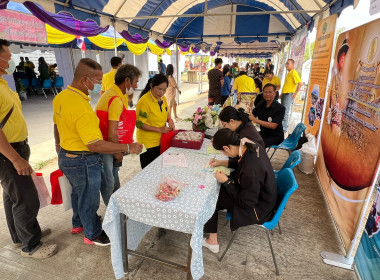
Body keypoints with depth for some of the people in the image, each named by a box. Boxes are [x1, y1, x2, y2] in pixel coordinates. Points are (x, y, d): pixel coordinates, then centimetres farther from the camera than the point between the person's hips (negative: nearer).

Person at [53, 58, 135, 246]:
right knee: (89, 198, 12)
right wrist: (127, 148, -28)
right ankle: (93, 234, 35)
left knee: (78, 192, 29)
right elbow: (95, 145, -33)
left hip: (65, 155, 9)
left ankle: (78, 223, 52)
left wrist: (58, 145, 31)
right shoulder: (81, 108, -32)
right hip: (83, 162, -9)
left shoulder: (60, 97, -1)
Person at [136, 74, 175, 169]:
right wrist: (159, 129, -21)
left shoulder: (163, 99, 5)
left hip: (161, 141, 7)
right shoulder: (144, 101, -19)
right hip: (148, 143, -7)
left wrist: (169, 120, -2)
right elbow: (139, 124, -18)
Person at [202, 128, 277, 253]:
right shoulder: (253, 146, -12)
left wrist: (226, 181, -17)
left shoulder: (250, 170, -37)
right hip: (260, 194, 8)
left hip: (258, 210, -8)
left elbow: (246, 203, -23)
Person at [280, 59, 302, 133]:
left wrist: (295, 94, -17)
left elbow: (300, 83, -20)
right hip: (284, 95, 9)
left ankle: (284, 129, -6)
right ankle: (282, 126, 21)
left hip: (289, 95, -9)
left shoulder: (293, 73, -11)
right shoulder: (289, 73, 19)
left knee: (286, 112, -9)